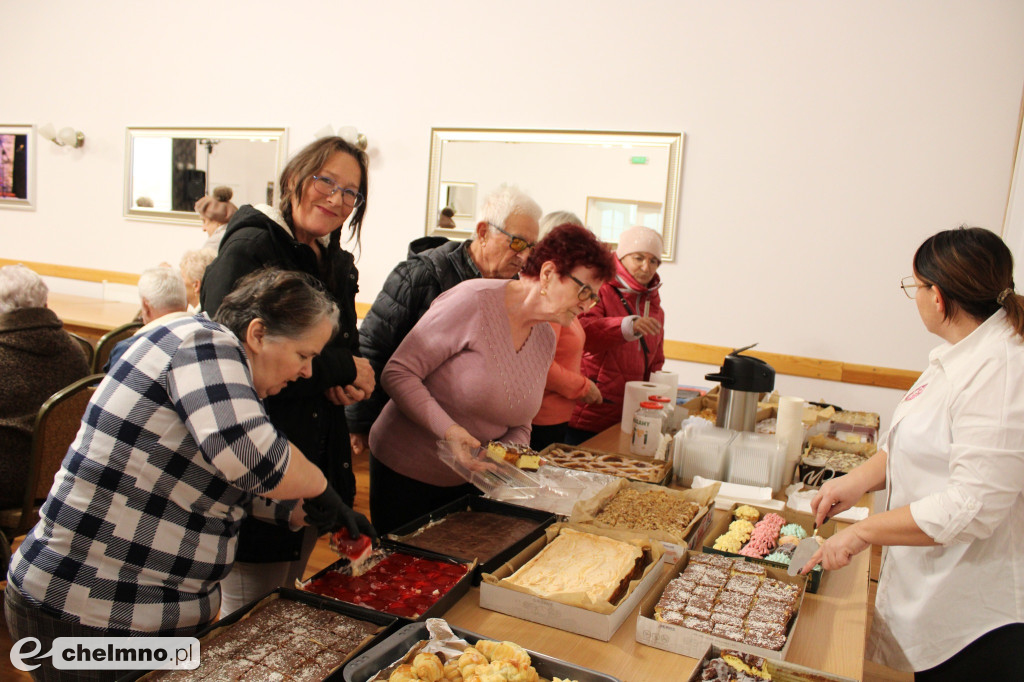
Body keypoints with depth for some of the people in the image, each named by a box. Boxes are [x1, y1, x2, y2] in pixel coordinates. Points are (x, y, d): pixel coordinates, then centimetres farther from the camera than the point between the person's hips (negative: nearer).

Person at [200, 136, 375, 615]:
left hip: (319, 461, 8)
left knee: (287, 606, 22)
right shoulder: (249, 247, -13)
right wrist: (338, 368, -17)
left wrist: (350, 383, -7)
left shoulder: (338, 265, 12)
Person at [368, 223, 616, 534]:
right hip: (405, 472, -6)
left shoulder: (546, 339, 2)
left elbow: (520, 425, 9)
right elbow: (397, 373, -22)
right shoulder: (473, 301, -21)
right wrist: (448, 430, -32)